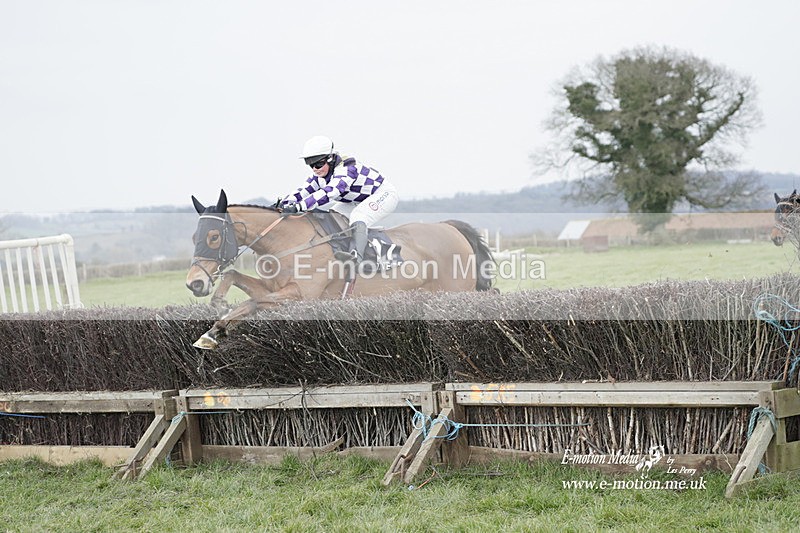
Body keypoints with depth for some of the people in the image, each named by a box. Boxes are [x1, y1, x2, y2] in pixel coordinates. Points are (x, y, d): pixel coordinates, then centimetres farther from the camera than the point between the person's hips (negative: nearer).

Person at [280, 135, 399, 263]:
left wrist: (299, 206, -56)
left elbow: (329, 192, -47)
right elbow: (304, 191, -8)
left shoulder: (346, 169, -34)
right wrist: (283, 204, -27)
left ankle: (356, 254, -54)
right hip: (361, 201, 10)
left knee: (358, 217, -35)